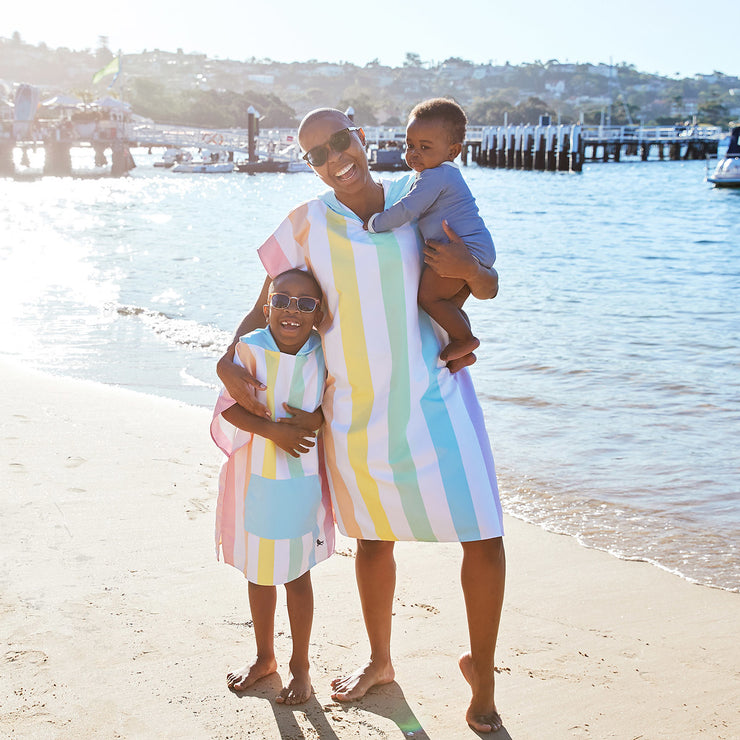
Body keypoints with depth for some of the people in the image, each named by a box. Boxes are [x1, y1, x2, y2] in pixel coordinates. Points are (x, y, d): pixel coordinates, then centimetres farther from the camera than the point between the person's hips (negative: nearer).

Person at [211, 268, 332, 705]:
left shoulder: (324, 355, -9)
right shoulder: (249, 350, -11)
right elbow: (229, 406, -13)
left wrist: (316, 419, -19)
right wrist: (273, 429, -25)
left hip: (302, 481, -1)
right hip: (254, 478, 1)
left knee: (297, 575, 9)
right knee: (259, 573, 17)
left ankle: (301, 666, 27)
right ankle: (265, 657, 38)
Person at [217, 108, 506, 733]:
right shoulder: (307, 224, -1)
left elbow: (489, 288, 3)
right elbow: (266, 309, 6)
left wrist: (468, 270, -20)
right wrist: (229, 360, -11)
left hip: (431, 396, -1)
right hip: (355, 408, 1)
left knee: (484, 538, -4)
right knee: (375, 537, 18)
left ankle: (481, 669, 21)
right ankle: (379, 661, 43)